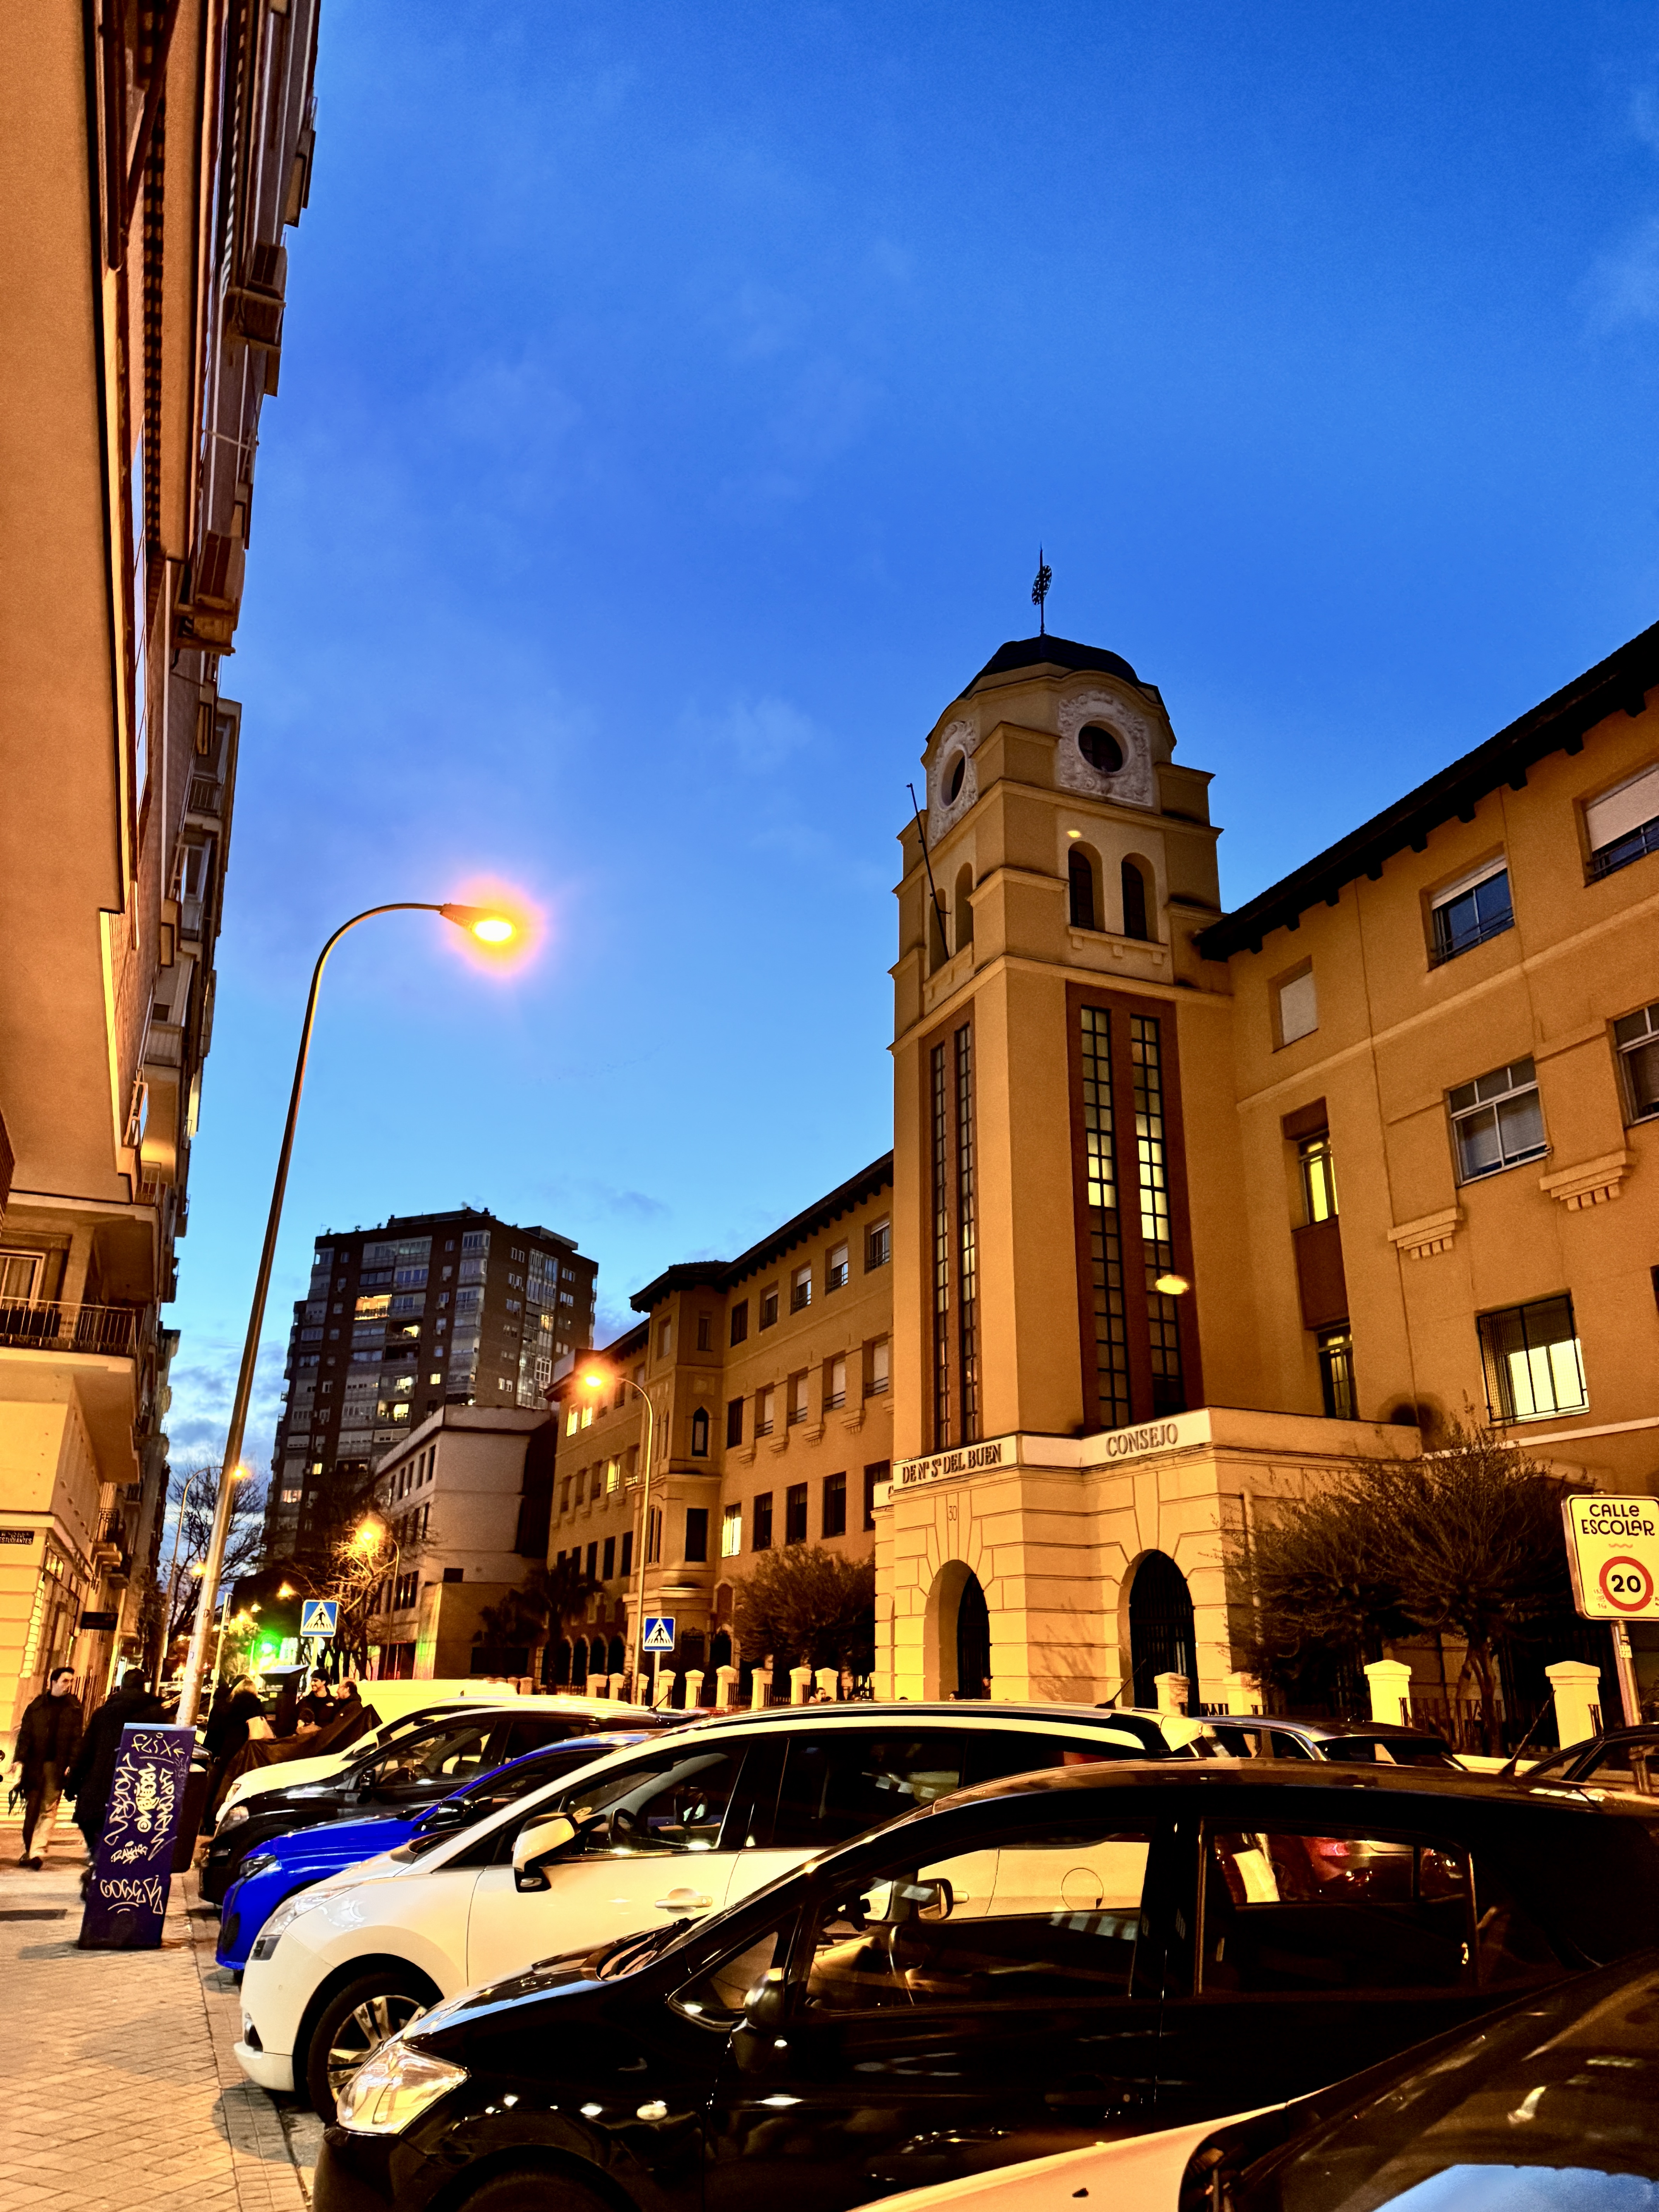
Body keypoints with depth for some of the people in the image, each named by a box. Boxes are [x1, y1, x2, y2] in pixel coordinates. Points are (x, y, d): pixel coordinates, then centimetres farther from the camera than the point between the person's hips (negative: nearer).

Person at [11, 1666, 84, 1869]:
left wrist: (72, 1764, -7)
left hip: (57, 1764, -2)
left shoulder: (74, 1707, 7)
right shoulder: (37, 1705, 9)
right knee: (31, 1809, 7)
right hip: (34, 1765, 2)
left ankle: (37, 1852, -13)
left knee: (48, 1809, -9)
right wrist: (21, 1758, -7)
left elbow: (76, 1738, 3)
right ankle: (28, 1850, 20)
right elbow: (25, 1734, 6)